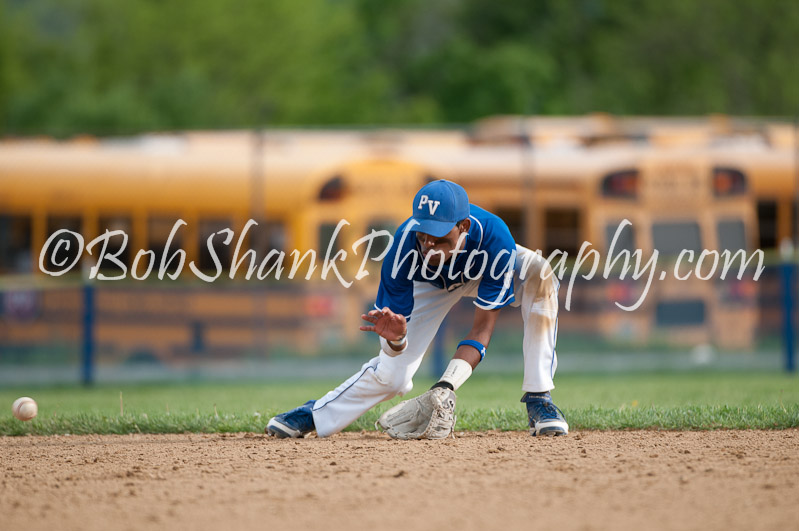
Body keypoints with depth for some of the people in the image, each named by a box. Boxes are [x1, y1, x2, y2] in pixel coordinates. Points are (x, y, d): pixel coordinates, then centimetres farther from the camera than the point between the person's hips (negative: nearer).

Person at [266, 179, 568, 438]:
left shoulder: (494, 239, -43)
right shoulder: (405, 244, -39)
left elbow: (482, 328, -40)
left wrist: (447, 385, -54)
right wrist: (395, 338, -59)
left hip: (485, 273, -1)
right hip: (430, 283, 1)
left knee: (539, 274, -33)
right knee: (391, 373, -9)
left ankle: (538, 400, -27)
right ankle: (315, 415, 17)